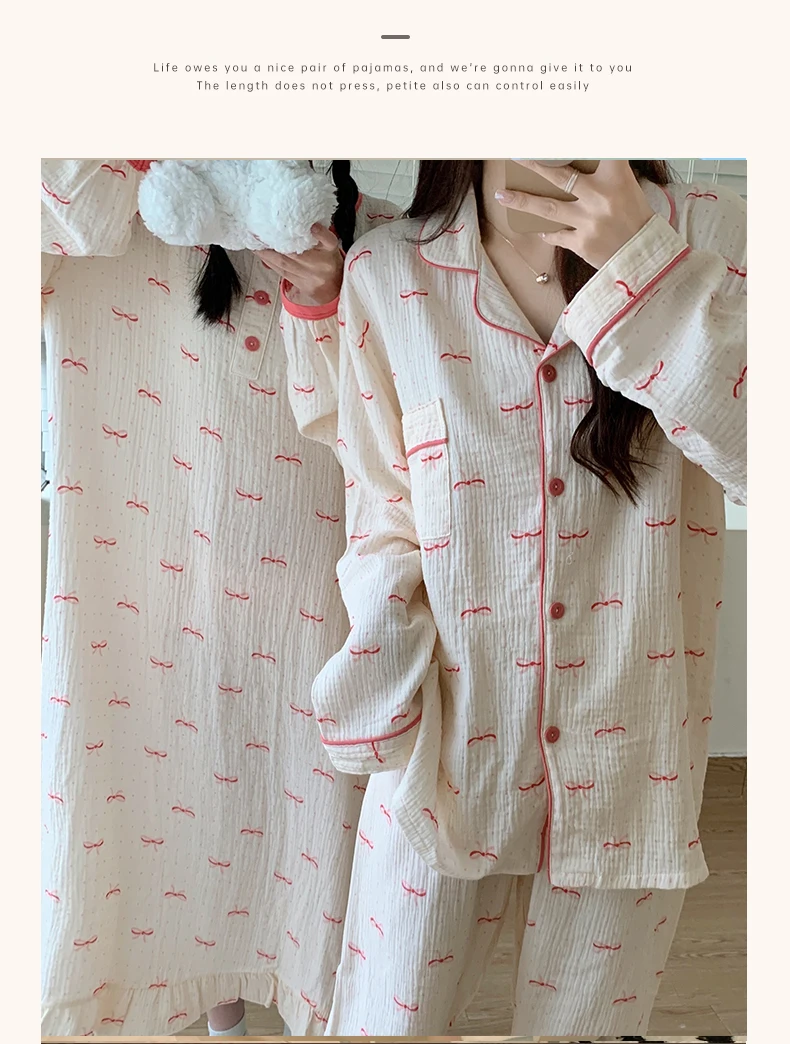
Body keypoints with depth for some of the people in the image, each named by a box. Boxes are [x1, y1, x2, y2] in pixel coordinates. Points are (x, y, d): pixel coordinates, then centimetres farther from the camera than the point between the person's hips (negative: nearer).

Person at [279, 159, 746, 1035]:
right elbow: (384, 524, -1)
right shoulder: (389, 272, -5)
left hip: (629, 755, 1)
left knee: (584, 1021, 22)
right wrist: (384, 689, -14)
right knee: (386, 1020, 17)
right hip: (448, 745, 0)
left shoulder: (703, 234, -4)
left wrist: (641, 265, -22)